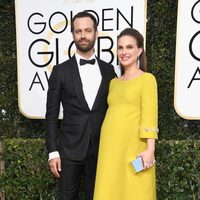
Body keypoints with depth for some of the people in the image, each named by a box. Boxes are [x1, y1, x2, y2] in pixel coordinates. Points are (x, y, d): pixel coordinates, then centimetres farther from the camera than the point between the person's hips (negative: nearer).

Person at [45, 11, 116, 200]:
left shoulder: (108, 70, 5)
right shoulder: (61, 71, -1)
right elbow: (51, 114, -1)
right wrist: (52, 151, -6)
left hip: (101, 149, 2)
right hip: (70, 149, -1)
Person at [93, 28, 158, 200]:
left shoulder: (147, 79, -1)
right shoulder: (114, 82, 15)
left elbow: (149, 115, -10)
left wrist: (150, 150, -17)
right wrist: (107, 148, 13)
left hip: (133, 146, -5)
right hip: (110, 147, 6)